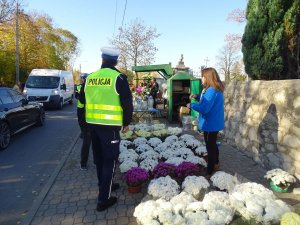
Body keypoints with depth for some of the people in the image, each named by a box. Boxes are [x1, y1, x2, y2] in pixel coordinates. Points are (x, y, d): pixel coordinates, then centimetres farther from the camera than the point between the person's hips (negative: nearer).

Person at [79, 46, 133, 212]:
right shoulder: (118, 77, -11)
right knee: (110, 160, 3)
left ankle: (105, 186, 38)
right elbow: (127, 103, -12)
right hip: (110, 125, -6)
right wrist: (126, 122, 1)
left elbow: (82, 99, 16)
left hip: (92, 123, 6)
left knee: (99, 157, 20)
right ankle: (103, 199, 8)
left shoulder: (90, 77, 5)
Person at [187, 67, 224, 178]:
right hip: (213, 123, 11)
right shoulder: (215, 89, 8)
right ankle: (215, 164, 43)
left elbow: (204, 108, -30)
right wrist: (197, 96, 5)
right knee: (212, 145, 25)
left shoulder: (211, 91, -26)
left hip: (211, 124, -11)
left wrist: (191, 105, -15)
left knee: (210, 147, 0)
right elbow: (207, 101, 21)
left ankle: (209, 172, 12)